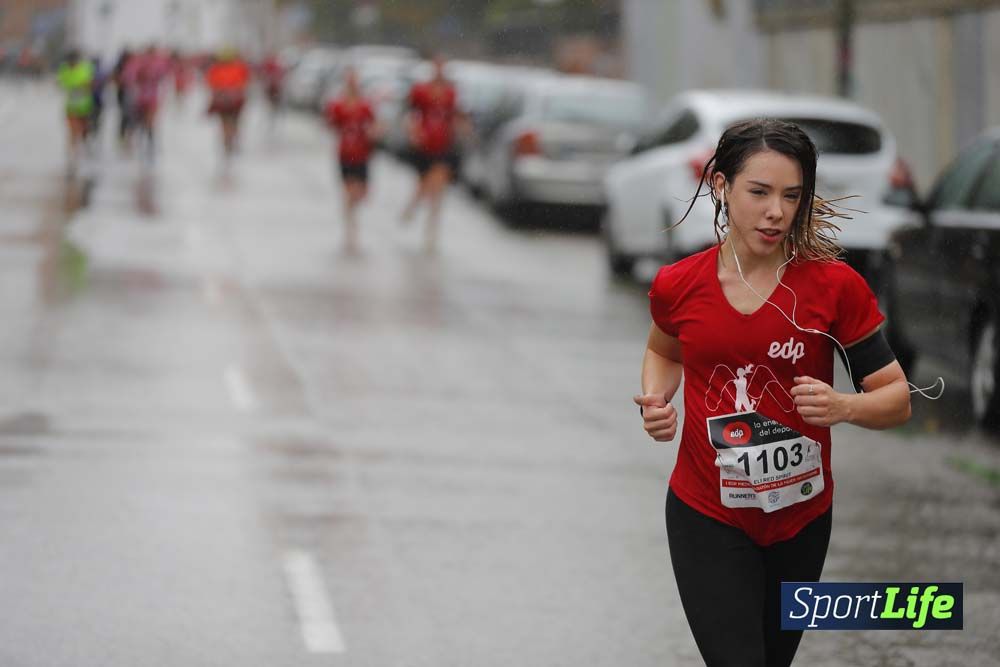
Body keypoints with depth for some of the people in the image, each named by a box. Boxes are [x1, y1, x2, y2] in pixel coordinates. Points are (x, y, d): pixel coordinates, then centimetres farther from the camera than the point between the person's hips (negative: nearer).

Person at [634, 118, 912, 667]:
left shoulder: (836, 286, -11)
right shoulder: (677, 286, -6)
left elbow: (896, 399, -6)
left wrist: (843, 406, -27)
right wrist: (655, 402, -2)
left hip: (800, 518, 1)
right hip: (707, 518, -1)